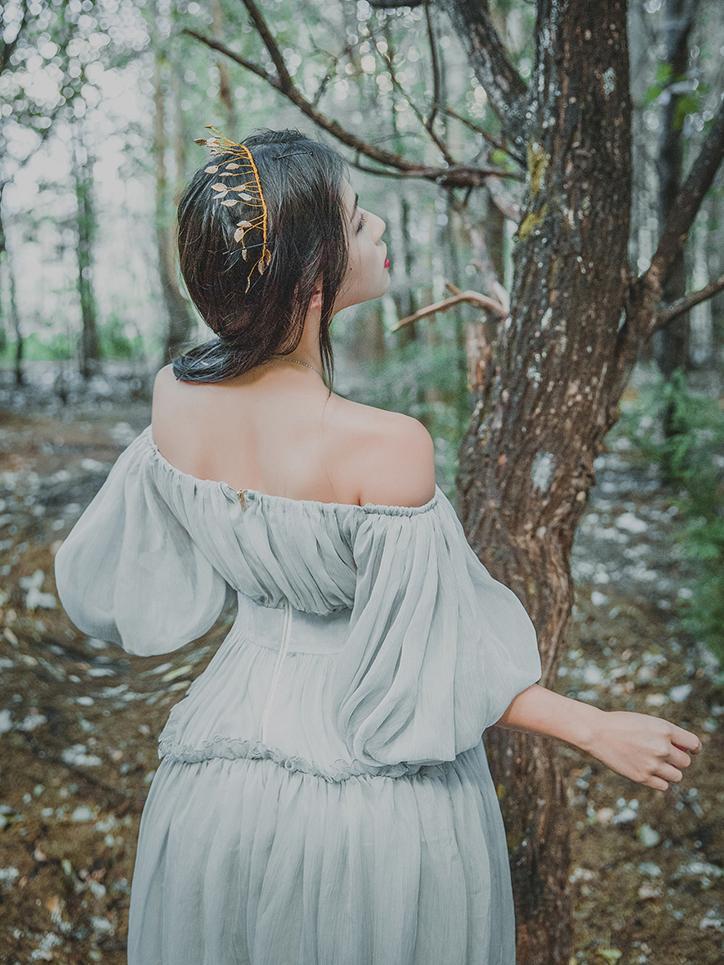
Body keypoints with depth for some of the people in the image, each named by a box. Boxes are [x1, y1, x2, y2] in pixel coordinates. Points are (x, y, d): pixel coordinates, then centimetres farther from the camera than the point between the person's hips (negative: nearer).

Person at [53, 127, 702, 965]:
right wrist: (600, 731, -8)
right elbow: (427, 669, -20)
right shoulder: (385, 447, -29)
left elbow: (132, 590, 2)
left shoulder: (173, 401, -13)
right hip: (373, 799, -4)